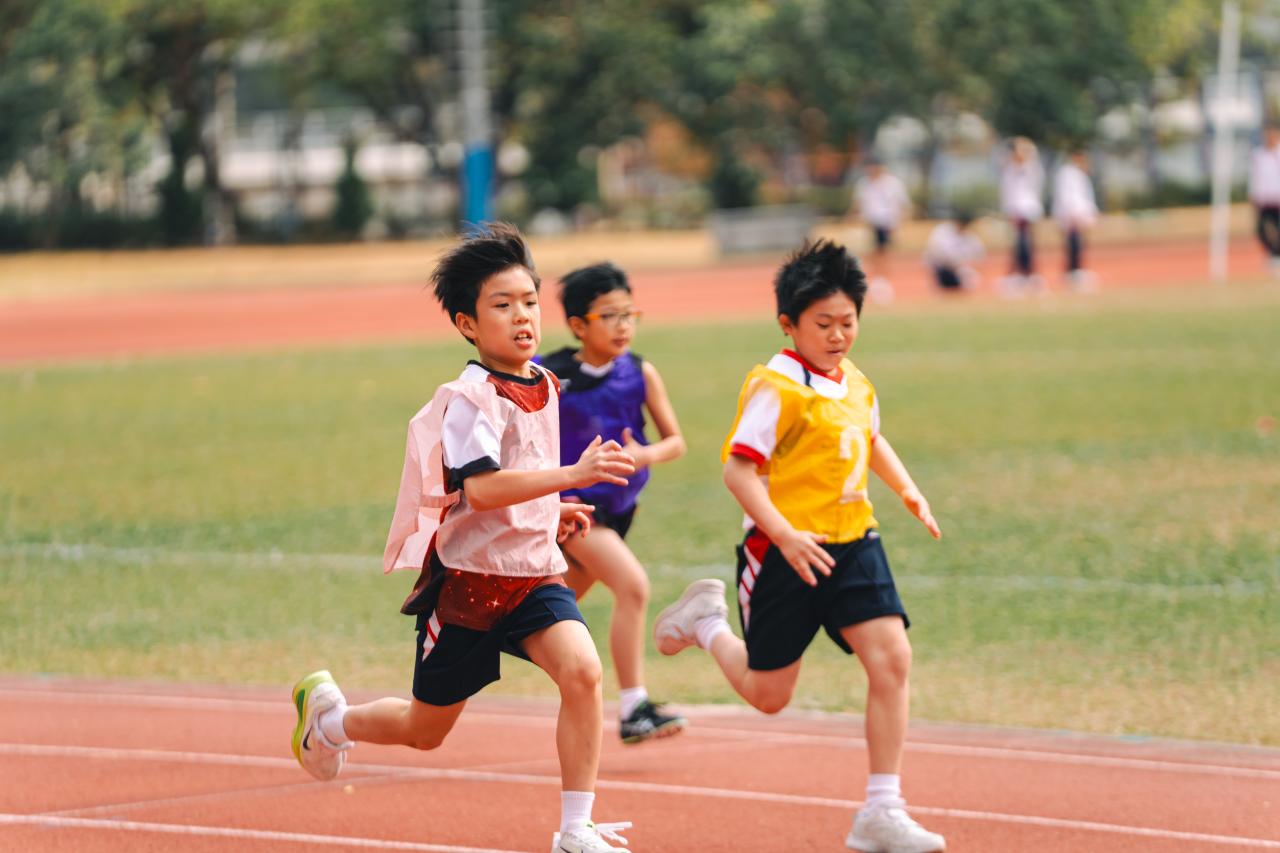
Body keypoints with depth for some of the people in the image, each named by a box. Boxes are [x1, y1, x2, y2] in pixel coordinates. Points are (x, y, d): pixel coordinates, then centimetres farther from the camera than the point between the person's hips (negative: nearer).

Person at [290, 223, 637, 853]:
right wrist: (572, 475, -37)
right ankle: (330, 716, 42)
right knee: (425, 730, 10)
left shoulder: (545, 387, 8)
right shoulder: (470, 396, -17)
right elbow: (479, 488, -32)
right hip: (467, 575, -5)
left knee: (582, 669, -22)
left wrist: (553, 513, 9)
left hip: (532, 571, 6)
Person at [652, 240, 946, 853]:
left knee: (891, 658, -13)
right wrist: (785, 536, -28)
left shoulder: (856, 387, 10)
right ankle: (706, 621, 38)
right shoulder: (776, 388, -14)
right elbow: (739, 468, -19)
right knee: (768, 694, 6)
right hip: (784, 552, -6)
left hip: (851, 545, 6)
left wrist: (907, 490, 18)